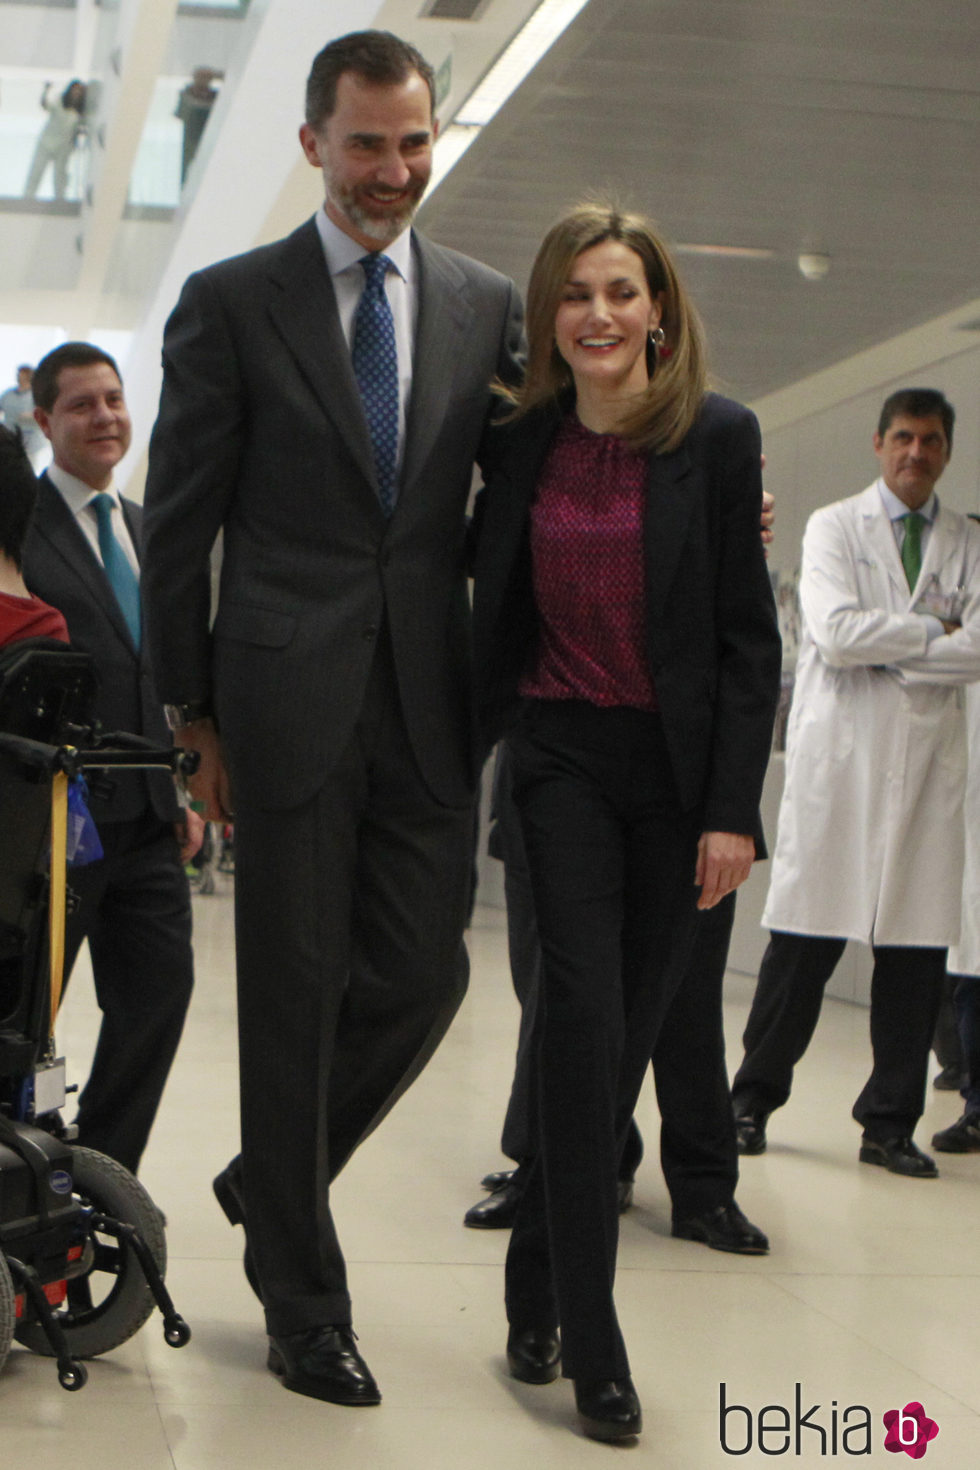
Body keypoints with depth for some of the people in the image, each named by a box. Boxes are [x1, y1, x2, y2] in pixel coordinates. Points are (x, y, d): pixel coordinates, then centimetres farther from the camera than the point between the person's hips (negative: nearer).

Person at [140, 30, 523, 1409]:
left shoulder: (488, 304, 10)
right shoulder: (232, 301, 1)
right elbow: (180, 520, 2)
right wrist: (194, 709, 1)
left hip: (429, 701, 3)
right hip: (291, 700, -3)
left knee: (423, 976, 3)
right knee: (294, 990, 4)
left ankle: (271, 1178, 31)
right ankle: (303, 1302, 18)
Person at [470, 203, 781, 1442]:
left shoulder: (719, 436, -4)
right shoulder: (524, 442, 3)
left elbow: (747, 637, -5)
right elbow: (487, 595, 12)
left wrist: (734, 809, -8)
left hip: (677, 762, 0)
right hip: (562, 749, 0)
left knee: (627, 1026, 5)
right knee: (586, 1009, -12)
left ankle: (536, 1286, 24)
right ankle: (591, 1343, -7)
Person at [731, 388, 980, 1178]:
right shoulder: (833, 527, 6)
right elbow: (836, 632, -9)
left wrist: (888, 652, -8)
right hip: (840, 754, -2)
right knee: (806, 940, -2)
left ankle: (890, 1124, 11)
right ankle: (754, 1099, 12)